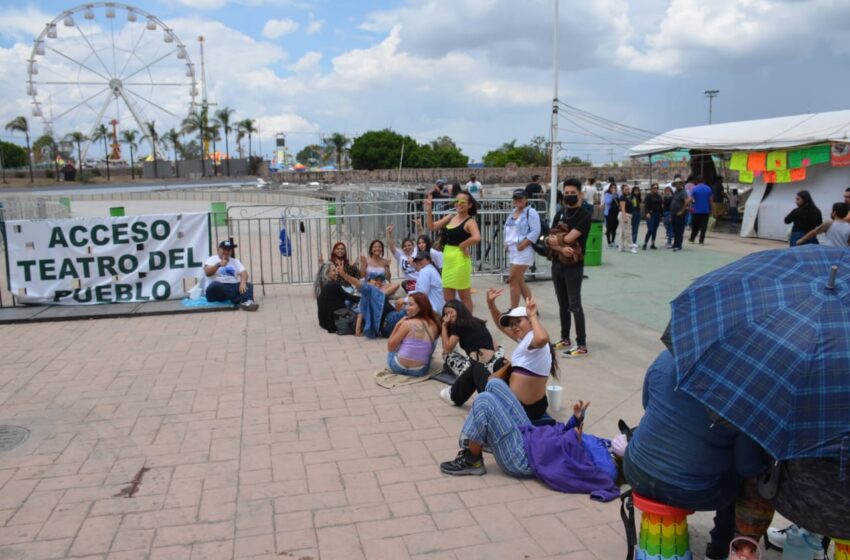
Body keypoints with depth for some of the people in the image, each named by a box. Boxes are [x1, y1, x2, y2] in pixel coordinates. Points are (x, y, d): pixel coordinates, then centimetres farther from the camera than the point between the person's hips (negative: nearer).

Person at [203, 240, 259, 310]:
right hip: (218, 287, -3)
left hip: (233, 287, 3)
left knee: (249, 285, -22)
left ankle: (247, 302, -55)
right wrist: (218, 265, -30)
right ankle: (240, 302, -44)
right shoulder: (212, 259, 7)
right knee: (215, 285, -37)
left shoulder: (235, 261, 18)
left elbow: (244, 273, 2)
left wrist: (243, 282, -21)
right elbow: (207, 273, -12)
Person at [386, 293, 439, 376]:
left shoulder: (407, 323, -15)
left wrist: (397, 325, -2)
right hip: (420, 371, 4)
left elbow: (390, 346, -7)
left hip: (398, 366, -4)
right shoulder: (434, 325, -1)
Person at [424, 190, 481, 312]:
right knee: (448, 297, 12)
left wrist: (463, 245, -17)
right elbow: (432, 227, 12)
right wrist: (428, 210, 2)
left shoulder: (469, 222, -10)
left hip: (460, 259, -7)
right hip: (447, 259, 8)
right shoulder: (450, 217, 11)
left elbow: (476, 238, -28)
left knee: (464, 295, 2)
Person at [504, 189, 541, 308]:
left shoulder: (531, 212, -9)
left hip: (522, 251, -9)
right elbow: (508, 229, 22)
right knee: (520, 282, 13)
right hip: (512, 251, 9)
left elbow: (535, 232, -17)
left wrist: (522, 245, -20)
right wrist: (506, 243, 6)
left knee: (513, 282, -7)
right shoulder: (513, 212, 15)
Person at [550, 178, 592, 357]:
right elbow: (550, 240, 2)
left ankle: (582, 345, -2)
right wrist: (561, 248, -18)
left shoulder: (585, 216, -10)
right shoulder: (560, 214, 11)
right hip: (557, 264, 7)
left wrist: (552, 239, -3)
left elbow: (569, 238, -20)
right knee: (563, 304, 13)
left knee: (575, 305, -6)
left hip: (574, 266, -6)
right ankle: (565, 339, 24)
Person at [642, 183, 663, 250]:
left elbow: (661, 206, 17)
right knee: (650, 230, -13)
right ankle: (645, 244, -5)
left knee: (655, 230, 7)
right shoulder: (648, 196, -4)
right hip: (650, 214, -6)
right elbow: (645, 205, -11)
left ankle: (653, 244, 13)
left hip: (657, 215, 6)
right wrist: (647, 213, -24)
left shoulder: (659, 196, 13)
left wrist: (661, 215, 13)